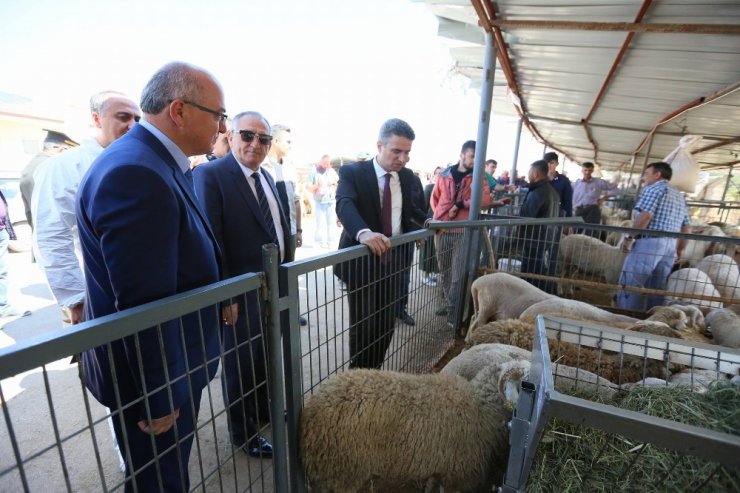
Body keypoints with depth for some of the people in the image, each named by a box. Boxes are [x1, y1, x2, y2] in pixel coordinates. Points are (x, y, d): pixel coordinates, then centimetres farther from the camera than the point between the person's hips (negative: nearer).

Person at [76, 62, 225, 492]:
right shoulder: (136, 173, -27)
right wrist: (161, 398, -19)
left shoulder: (158, 162, 5)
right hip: (153, 376, -9)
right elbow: (144, 305, -28)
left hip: (171, 363, 9)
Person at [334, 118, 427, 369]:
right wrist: (364, 233, -50)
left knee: (387, 324, 13)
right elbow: (344, 205, -31)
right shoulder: (352, 172, -12)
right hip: (362, 260, -5)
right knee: (364, 326, 2)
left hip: (392, 260, 5)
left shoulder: (407, 176, 6)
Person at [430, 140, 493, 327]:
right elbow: (434, 199, 15)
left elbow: (486, 200, -13)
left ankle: (454, 311, 9)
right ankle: (448, 302, 30)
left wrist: (460, 204, -16)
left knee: (458, 275, -2)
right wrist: (440, 216, 1)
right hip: (442, 231, 3)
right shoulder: (444, 175, 7)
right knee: (444, 271, 14)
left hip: (463, 232, -3)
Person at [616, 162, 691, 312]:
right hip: (670, 246, 9)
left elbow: (645, 216, -16)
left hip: (649, 242, -8)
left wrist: (630, 238, -13)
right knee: (656, 288, 10)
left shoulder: (653, 188, -1)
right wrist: (679, 249, 25)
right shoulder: (679, 196, 24)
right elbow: (687, 227, 21)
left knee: (631, 284, -7)